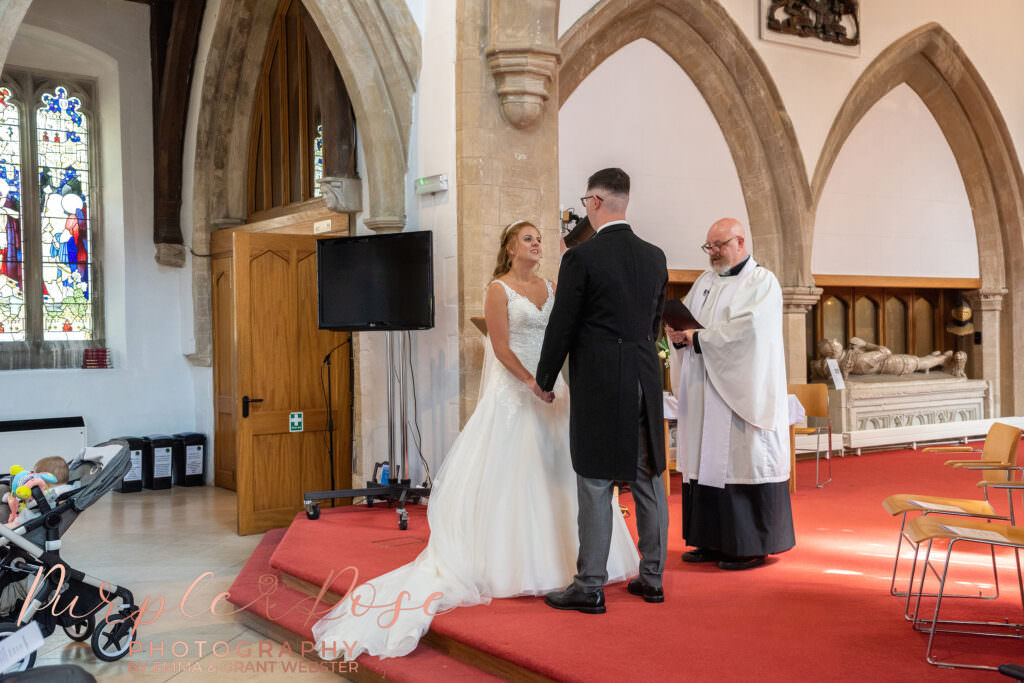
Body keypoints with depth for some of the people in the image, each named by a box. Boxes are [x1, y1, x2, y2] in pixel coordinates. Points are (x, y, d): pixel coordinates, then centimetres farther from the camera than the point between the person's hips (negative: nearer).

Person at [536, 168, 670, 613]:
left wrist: (543, 381, 5)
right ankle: (652, 577, 22)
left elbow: (562, 326, -8)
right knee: (648, 481, 12)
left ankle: (590, 586, 6)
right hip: (646, 381, 6)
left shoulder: (581, 257, -11)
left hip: (598, 385, -6)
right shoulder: (655, 256, 7)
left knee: (596, 485, 0)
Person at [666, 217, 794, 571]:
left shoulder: (762, 282, -4)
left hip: (743, 392, -7)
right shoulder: (705, 281, 17)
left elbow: (747, 328, -17)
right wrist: (678, 334, -9)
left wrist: (699, 338, -15)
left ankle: (753, 545, 6)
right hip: (705, 394, 7)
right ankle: (714, 541, 15)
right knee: (707, 462, 7)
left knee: (743, 460, -4)